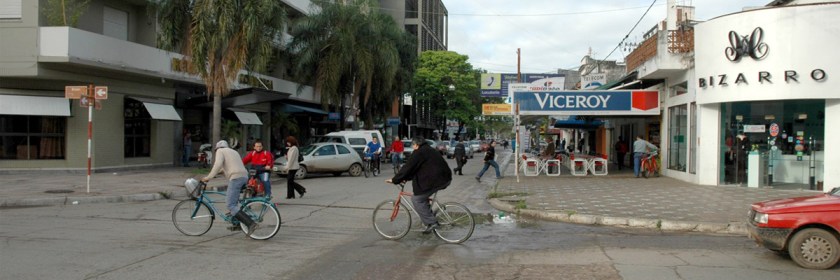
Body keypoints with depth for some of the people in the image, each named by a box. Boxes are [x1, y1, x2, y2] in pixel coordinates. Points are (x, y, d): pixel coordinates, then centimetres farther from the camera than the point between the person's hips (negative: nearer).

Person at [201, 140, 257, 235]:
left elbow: (218, 164, -10)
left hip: (235, 178, -9)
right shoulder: (233, 151, 32)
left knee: (231, 206, -11)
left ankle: (251, 224, -24)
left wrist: (208, 177, -9)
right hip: (244, 177, 9)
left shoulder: (220, 151, 8)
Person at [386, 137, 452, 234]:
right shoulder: (429, 150, 24)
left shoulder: (419, 152, -7)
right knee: (422, 197, 23)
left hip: (436, 180, -10)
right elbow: (415, 168, 28)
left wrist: (395, 180, -2)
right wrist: (406, 178, 26)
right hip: (445, 178, 10)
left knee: (417, 199, -3)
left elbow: (408, 167, -8)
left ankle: (431, 223, -7)